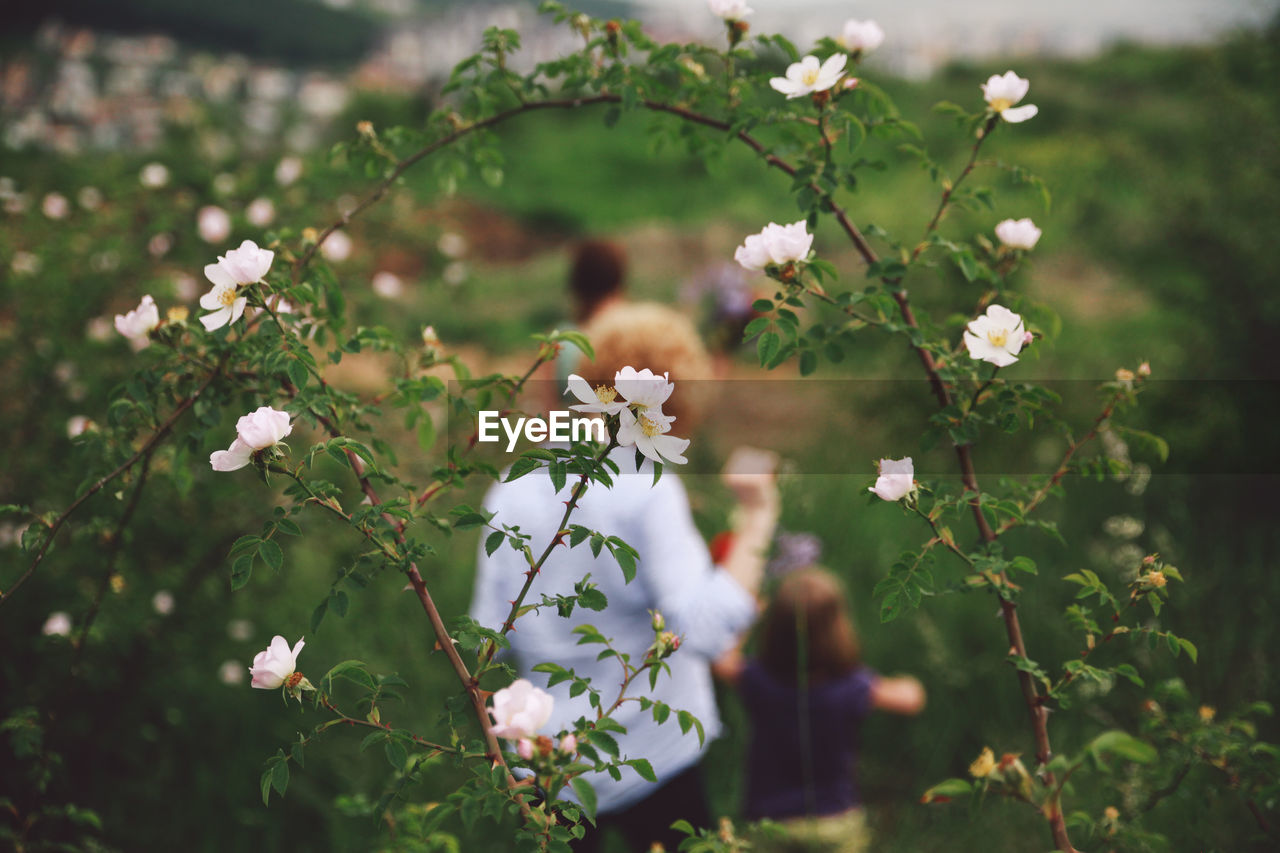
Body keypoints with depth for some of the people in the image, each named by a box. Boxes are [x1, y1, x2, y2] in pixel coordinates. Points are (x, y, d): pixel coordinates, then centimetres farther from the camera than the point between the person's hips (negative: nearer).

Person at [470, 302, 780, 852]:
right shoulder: (649, 493, -16)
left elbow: (490, 636, -3)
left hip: (543, 764, 4)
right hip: (647, 761, -4)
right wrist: (756, 524, -16)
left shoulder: (513, 491, -2)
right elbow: (705, 630, -25)